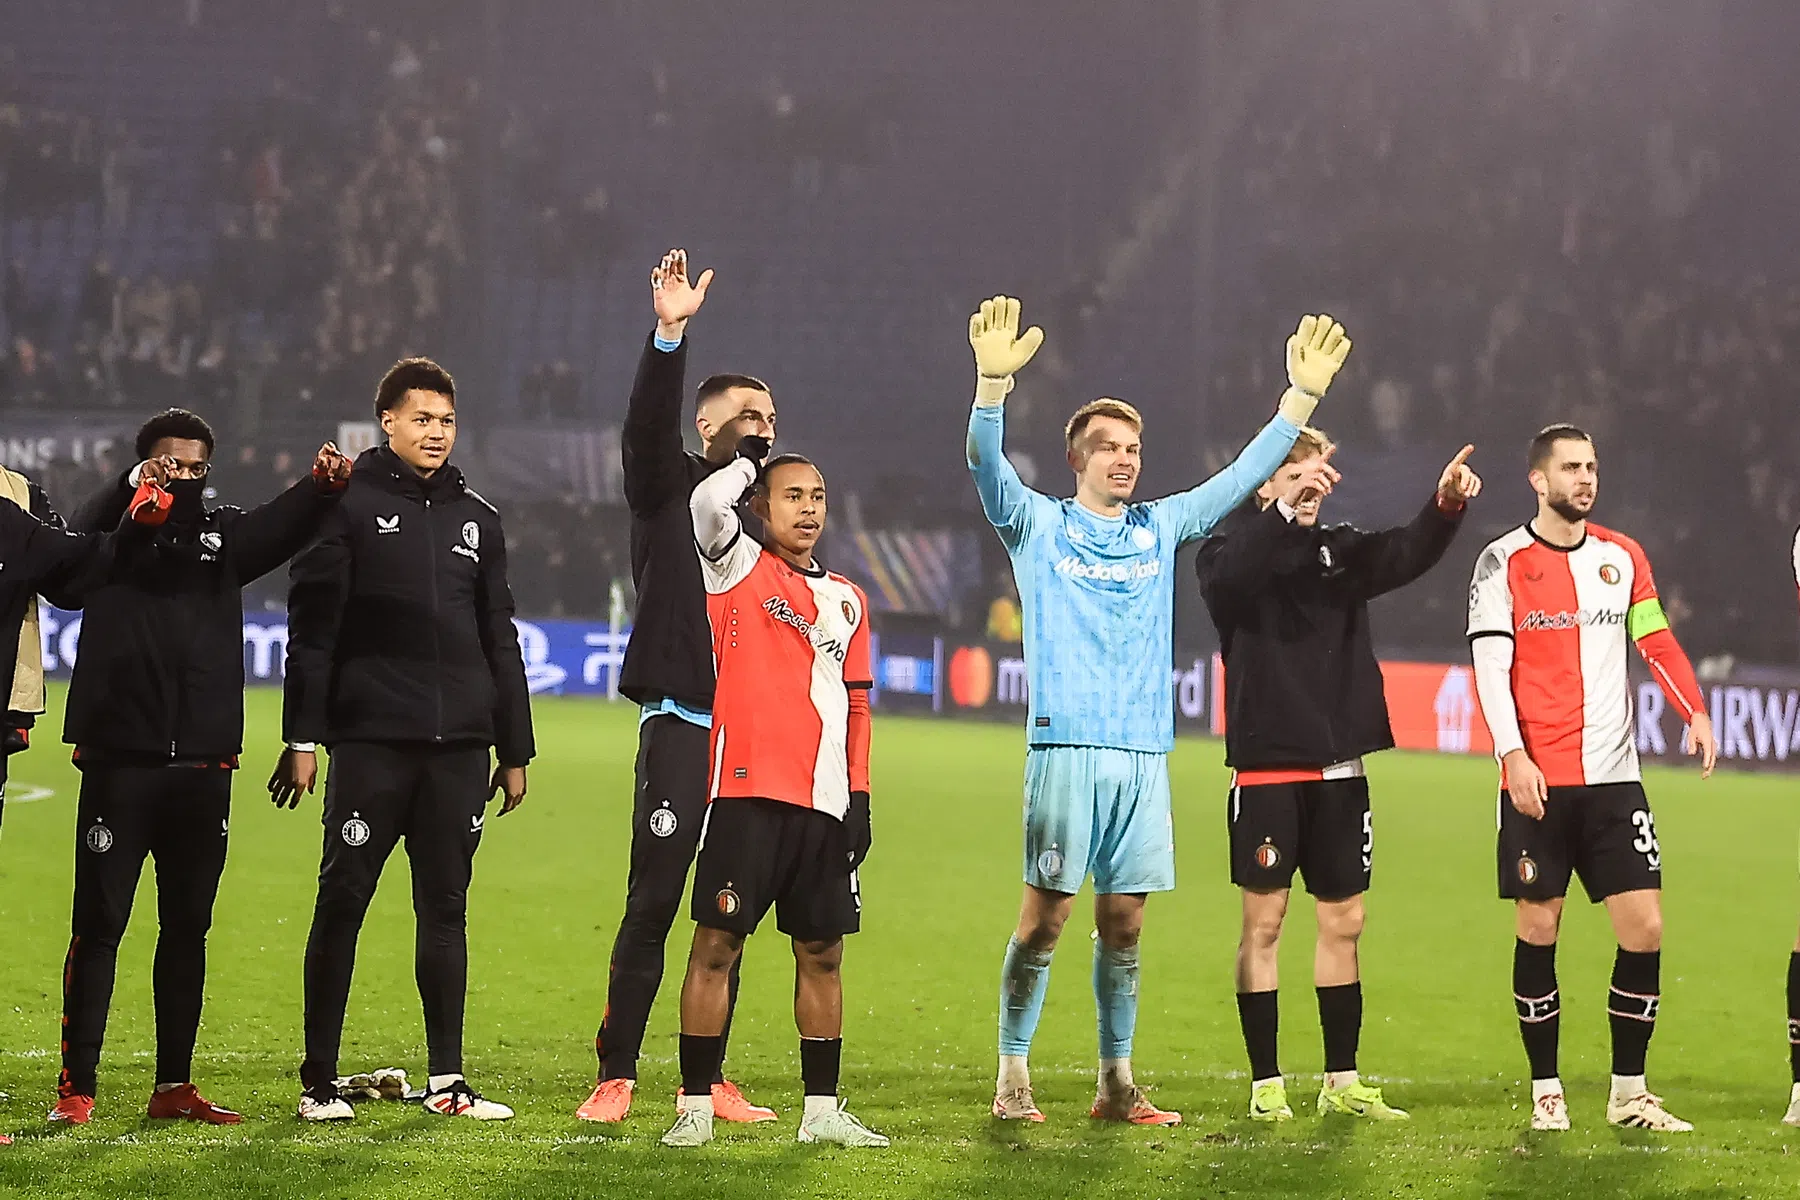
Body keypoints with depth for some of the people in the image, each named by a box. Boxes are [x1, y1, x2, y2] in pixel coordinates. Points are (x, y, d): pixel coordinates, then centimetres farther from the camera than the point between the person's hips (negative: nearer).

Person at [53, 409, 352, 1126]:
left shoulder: (221, 537, 13)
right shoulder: (116, 534, 4)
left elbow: (280, 528, -5)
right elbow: (74, 546, -19)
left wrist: (321, 487, -27)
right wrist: (135, 488, -35)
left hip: (203, 767, 4)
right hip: (121, 762, -4)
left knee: (187, 928, 9)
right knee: (98, 924, -2)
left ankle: (174, 1085, 17)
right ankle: (76, 1086, 3)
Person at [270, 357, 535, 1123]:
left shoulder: (477, 519, 17)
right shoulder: (347, 505, 2)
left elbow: (499, 640, 20)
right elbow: (312, 629, -3)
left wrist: (515, 750, 16)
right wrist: (303, 738, -10)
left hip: (459, 746, 4)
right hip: (371, 742, -4)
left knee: (445, 909, 7)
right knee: (342, 903, -3)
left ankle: (447, 1080, 11)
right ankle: (319, 1082, 2)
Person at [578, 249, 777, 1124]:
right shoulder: (671, 490, 4)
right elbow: (646, 426, -16)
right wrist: (668, 336, -31)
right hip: (680, 727, -5)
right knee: (651, 904, -8)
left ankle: (707, 1080, 12)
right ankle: (615, 1078, -5)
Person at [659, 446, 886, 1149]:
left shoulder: (847, 601, 18)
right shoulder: (739, 566, 3)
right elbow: (708, 502, -17)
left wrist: (859, 797, 11)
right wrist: (749, 458, 2)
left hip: (824, 803, 5)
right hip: (747, 792, -5)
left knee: (823, 952, 6)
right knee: (717, 943, -6)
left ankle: (823, 1110, 13)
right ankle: (695, 1109, -2)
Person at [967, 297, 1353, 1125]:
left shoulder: (1162, 528, 16)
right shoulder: (1039, 526, 5)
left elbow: (1246, 474, 17)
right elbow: (986, 466, -11)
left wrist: (1303, 395, 10)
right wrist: (993, 380, -27)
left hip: (1145, 753, 4)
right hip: (1066, 747, -4)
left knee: (1124, 923, 6)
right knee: (1045, 915, -6)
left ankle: (1116, 1083, 12)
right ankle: (1012, 1079, -2)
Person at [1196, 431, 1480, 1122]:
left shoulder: (1340, 550, 12)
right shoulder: (1234, 545, -2)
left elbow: (1406, 555, -5)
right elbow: (1229, 575, -26)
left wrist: (1447, 506, -25)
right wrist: (1284, 511, -39)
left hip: (1339, 766, 5)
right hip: (1266, 764, -5)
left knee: (1343, 921, 9)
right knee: (1263, 920, -1)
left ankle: (1342, 1082, 17)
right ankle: (1265, 1086, 6)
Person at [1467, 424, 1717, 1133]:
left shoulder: (1623, 558, 11)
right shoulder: (1506, 563, -1)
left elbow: (1658, 643, 13)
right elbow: (1490, 667, -5)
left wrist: (1695, 713, -4)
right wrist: (1513, 756, -16)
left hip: (1613, 777, 3)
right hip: (1537, 780, -3)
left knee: (1644, 927, -3)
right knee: (1539, 927, 0)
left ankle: (1628, 1093, 8)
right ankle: (1545, 1089, 11)